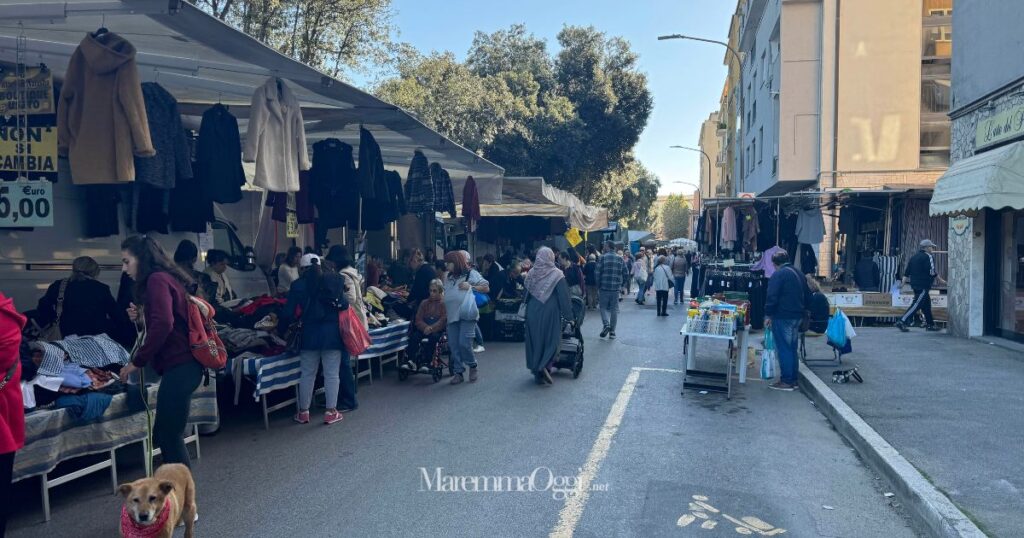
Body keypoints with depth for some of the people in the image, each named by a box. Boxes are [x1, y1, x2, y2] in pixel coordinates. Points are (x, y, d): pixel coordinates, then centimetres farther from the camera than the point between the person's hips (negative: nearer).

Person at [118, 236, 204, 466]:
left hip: (179, 366, -10)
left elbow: (163, 325, -22)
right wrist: (140, 318, 8)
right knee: (164, 435, 14)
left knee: (169, 437, -5)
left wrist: (137, 361, -13)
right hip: (183, 364, 10)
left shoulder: (156, 280, -9)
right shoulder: (165, 278, 21)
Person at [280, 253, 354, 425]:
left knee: (307, 373, 9)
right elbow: (343, 304, 0)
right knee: (332, 373, 4)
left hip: (310, 333, 0)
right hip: (332, 332, 0)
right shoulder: (333, 280, 2)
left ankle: (303, 412, 17)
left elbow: (289, 312, -1)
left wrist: (281, 327, 15)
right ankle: (331, 412, 6)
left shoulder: (298, 285, -1)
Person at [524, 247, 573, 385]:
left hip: (533, 313, 4)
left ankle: (538, 373, 16)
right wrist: (568, 314, -5)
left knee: (535, 341, 11)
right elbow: (564, 296, -11)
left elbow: (527, 294, 9)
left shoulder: (531, 273, 0)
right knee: (551, 340, 7)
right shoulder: (556, 274, -10)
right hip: (550, 312, -3)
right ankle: (544, 366, -13)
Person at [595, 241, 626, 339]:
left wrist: (598, 285, 3)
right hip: (616, 288, 3)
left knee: (603, 307, 9)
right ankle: (612, 331, 11)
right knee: (614, 309, 9)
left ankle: (606, 324, -13)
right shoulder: (620, 258, 5)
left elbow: (597, 272, -9)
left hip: (604, 287, -3)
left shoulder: (603, 257, -6)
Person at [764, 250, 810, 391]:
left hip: (782, 317, -8)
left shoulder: (778, 275, -12)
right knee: (792, 348, 14)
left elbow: (772, 297, -17)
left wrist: (768, 315, -11)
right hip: (797, 316, 8)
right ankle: (793, 380, 18)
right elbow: (806, 296, 21)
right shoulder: (799, 274, 15)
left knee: (783, 349, -4)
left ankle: (786, 381, -2)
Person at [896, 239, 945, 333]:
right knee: (917, 304, -10)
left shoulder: (914, 257, 15)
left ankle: (930, 324, 23)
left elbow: (907, 272, 13)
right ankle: (902, 322, -17)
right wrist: (940, 280, -2)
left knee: (927, 304, 17)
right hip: (923, 285, -9)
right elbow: (932, 272, -14)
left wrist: (904, 282, 15)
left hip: (915, 283, 9)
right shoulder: (929, 257, -8)